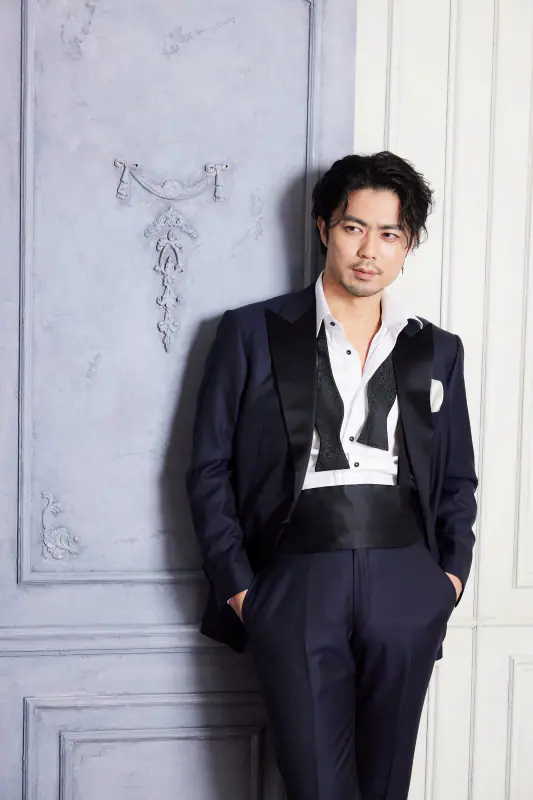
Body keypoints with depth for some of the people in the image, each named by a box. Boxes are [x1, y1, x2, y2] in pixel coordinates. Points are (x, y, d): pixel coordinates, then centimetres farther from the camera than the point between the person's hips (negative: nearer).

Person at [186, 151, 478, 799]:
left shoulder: (437, 350, 14)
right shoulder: (253, 333, 5)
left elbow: (458, 479, 19)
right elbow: (208, 469, 4)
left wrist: (453, 573, 5)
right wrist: (237, 587, -3)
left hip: (406, 590, 3)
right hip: (294, 587, -2)